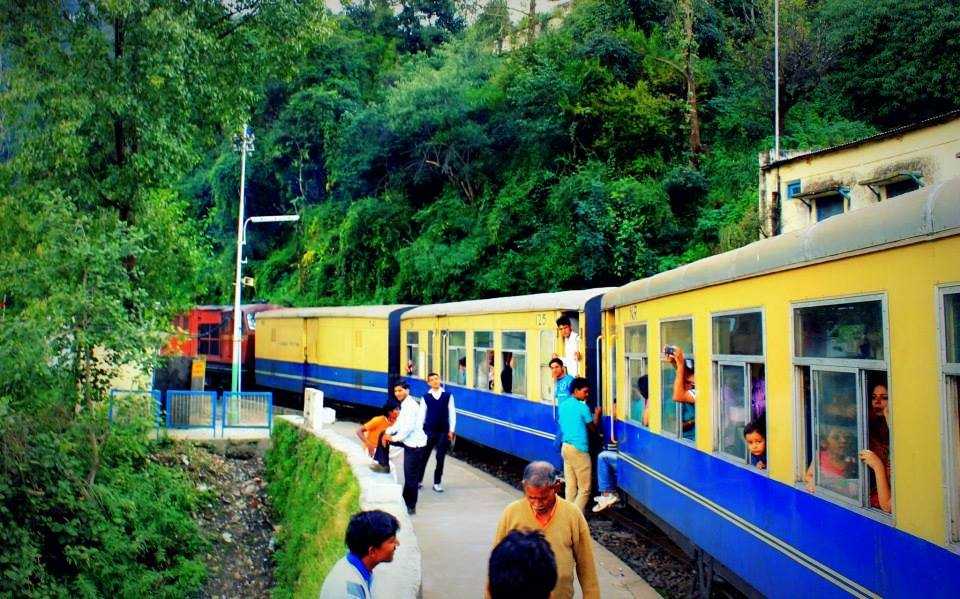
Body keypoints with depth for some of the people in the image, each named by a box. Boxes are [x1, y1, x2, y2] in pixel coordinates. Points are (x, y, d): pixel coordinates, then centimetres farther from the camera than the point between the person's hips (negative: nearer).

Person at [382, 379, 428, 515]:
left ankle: (410, 507, 7)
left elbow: (409, 427, -24)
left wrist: (394, 438, -15)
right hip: (410, 443, 11)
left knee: (411, 476, -3)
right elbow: (399, 422, 16)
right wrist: (388, 432, 0)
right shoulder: (405, 404, 14)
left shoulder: (411, 405, -19)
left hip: (415, 444, -11)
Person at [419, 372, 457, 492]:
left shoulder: (448, 395, -1)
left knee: (440, 458, 6)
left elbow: (452, 413, 1)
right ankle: (418, 480, 23)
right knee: (424, 456, 8)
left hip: (444, 432, 0)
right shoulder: (426, 397, -1)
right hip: (429, 431, 0)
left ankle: (437, 483, 17)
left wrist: (451, 430, -3)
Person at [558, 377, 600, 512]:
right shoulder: (582, 407, -11)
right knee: (584, 489, -1)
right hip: (579, 449, -8)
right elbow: (593, 425, 0)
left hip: (565, 447, 8)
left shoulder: (563, 405, 11)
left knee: (570, 486, 11)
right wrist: (597, 414, 19)